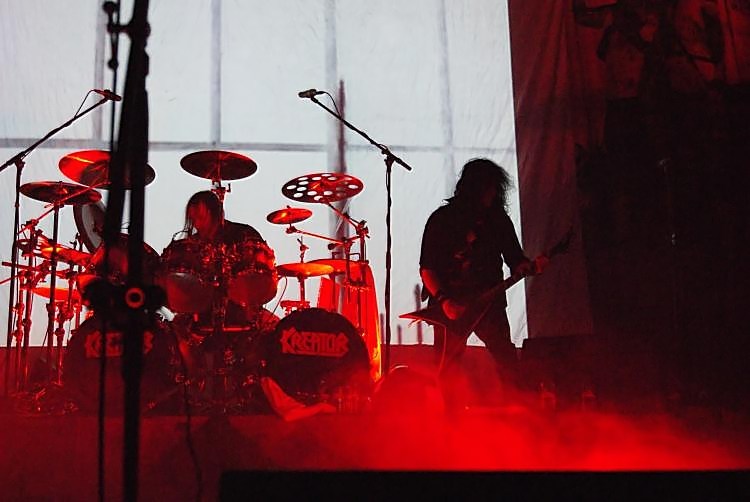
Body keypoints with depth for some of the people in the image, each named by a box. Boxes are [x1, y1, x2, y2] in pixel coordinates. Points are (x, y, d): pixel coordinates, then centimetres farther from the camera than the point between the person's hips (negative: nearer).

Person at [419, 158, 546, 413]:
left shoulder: (499, 220, 10)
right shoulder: (443, 219, -2)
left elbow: (514, 259, 10)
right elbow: (426, 268, -3)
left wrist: (530, 266, -12)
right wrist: (443, 300, -16)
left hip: (489, 303, 3)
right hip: (452, 305, -2)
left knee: (508, 362, -9)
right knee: (448, 369, -4)